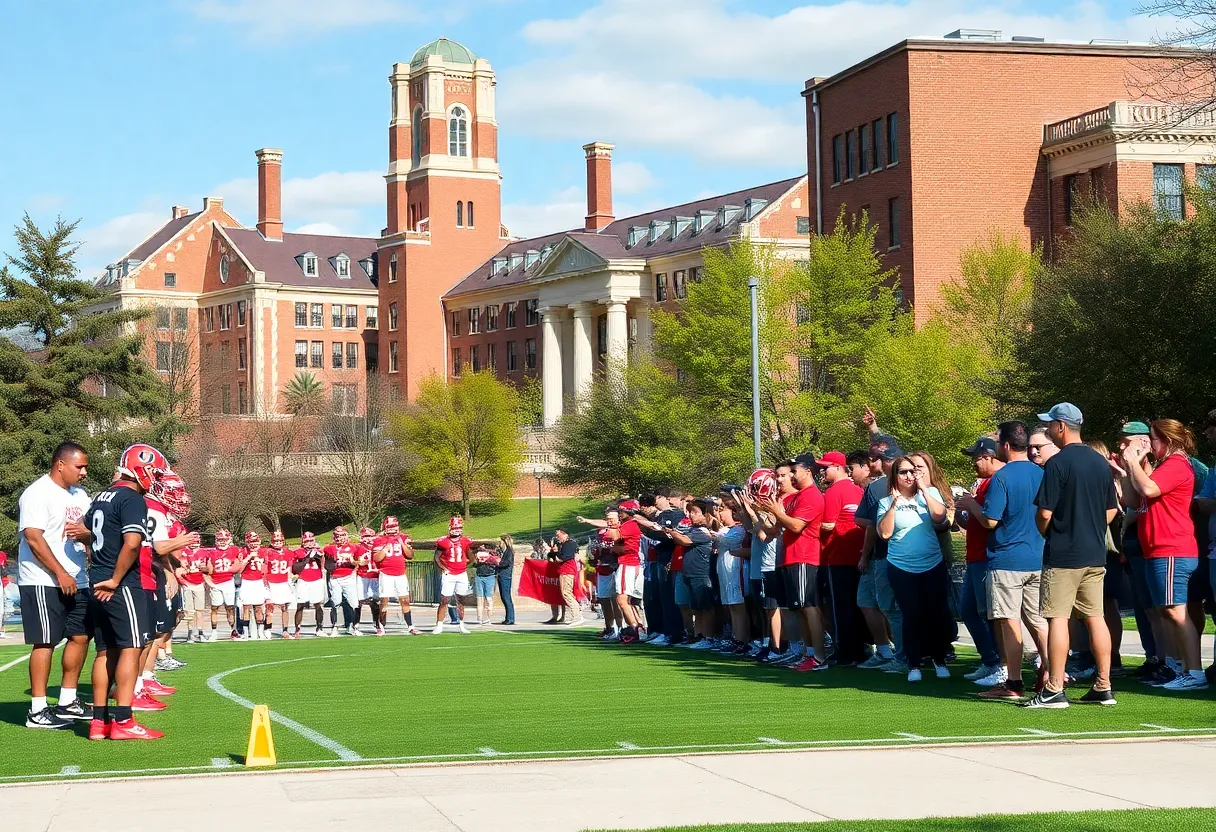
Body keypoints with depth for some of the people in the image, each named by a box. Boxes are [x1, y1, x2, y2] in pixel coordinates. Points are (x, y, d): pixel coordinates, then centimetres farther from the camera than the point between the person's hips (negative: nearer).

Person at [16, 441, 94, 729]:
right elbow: (33, 538, -19)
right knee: (45, 641, -6)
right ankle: (37, 711, -1)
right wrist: (61, 574, -19)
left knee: (81, 637, 10)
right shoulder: (38, 494, -12)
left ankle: (67, 702, 21)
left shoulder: (79, 495, 14)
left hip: (75, 581, 9)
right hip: (43, 582, -9)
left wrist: (86, 531, -5)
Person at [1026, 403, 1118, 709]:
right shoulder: (1100, 463, 9)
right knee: (1095, 617, 10)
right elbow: (1111, 510, 15)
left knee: (1057, 618, -4)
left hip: (1062, 556, -7)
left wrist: (1046, 535, 5)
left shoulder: (1058, 463, -13)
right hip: (1095, 555, 7)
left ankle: (1054, 690, -6)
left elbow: (1044, 513, -14)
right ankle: (1103, 687, 12)